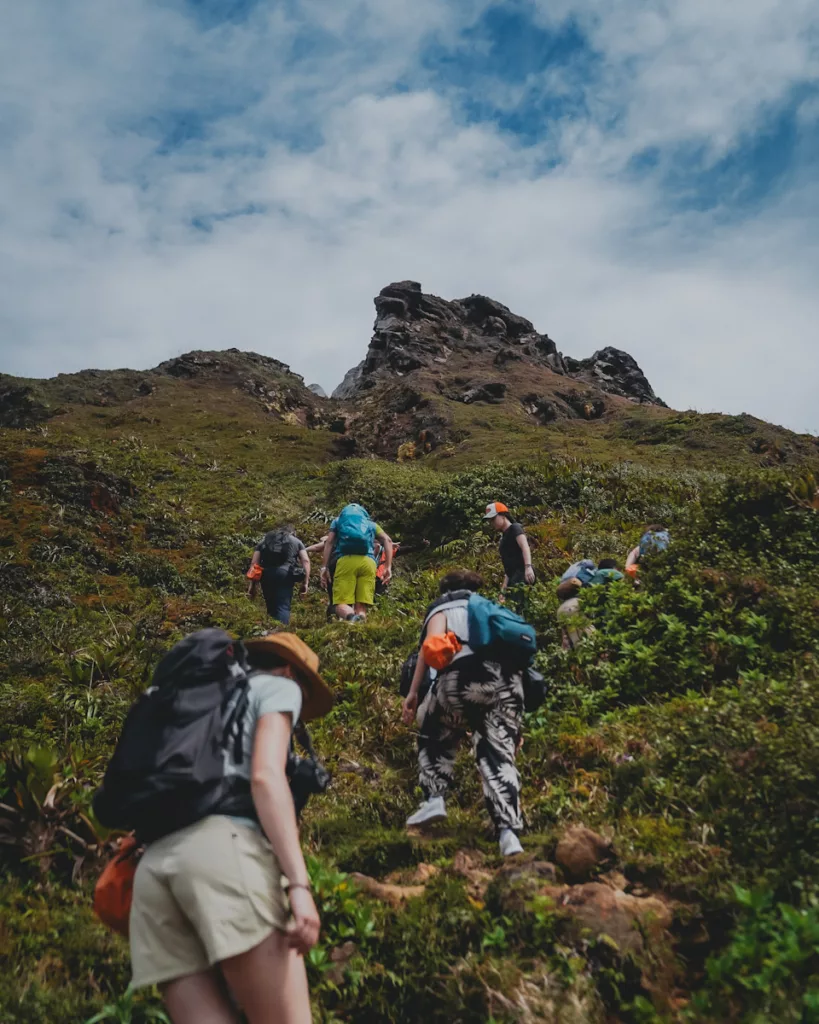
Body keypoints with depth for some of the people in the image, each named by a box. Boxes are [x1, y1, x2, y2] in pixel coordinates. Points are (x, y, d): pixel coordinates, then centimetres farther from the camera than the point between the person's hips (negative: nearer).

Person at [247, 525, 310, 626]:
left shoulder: (264, 540, 28)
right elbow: (306, 560, 8)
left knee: (271, 607, 16)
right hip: (285, 573, -2)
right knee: (283, 607, -6)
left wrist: (253, 584, 14)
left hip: (266, 573, 2)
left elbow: (254, 563, 17)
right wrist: (305, 582, 5)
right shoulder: (296, 541, 24)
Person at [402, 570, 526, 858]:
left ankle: (434, 799, 10)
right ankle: (508, 832, -8)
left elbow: (432, 643, 2)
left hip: (465, 673, -3)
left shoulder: (443, 608, 24)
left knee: (434, 736, 23)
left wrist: (413, 692, 2)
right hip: (508, 677, 3)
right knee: (499, 754, 6)